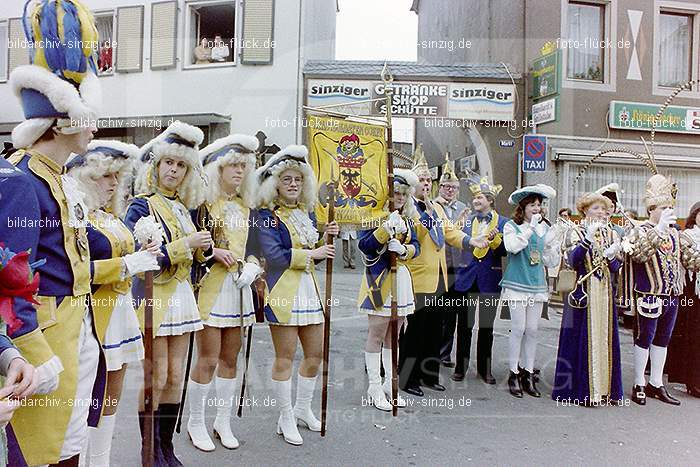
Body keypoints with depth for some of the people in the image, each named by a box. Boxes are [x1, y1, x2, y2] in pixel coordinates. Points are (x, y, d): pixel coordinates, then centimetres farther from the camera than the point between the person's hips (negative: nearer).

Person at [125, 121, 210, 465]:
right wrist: (185, 244, -18)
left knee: (175, 377, 11)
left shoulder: (183, 208, 13)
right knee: (157, 378, 0)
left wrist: (204, 247, -1)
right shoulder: (141, 206, -7)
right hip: (153, 296, -6)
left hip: (181, 295, 7)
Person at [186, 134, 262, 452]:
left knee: (230, 358, 12)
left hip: (238, 287, 6)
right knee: (208, 359, -1)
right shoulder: (202, 202, -6)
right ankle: (196, 424, 20)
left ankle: (223, 422, 27)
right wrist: (213, 252, -18)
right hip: (210, 285, -6)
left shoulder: (246, 207, 12)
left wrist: (251, 266, -5)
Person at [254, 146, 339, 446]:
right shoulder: (267, 215, -7)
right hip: (282, 292, -7)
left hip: (309, 289, 7)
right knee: (284, 358, 3)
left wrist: (328, 238, 0)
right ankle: (286, 419, 19)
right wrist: (311, 253, -13)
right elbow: (274, 255, -19)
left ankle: (303, 409, 33)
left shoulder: (307, 213, 14)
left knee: (315, 355, 13)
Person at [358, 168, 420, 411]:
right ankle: (375, 388, 11)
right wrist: (387, 228, -27)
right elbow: (365, 245, -17)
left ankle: (390, 384, 25)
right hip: (379, 280, -6)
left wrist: (404, 249, -16)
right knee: (376, 336, 0)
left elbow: (416, 246, 6)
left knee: (393, 336, 14)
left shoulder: (407, 218, 12)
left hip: (401, 279, 7)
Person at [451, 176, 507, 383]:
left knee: (487, 325, 8)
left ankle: (485, 368, 21)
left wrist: (494, 239, -17)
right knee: (464, 324, 3)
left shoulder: (502, 222, 4)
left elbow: (505, 251, -2)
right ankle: (461, 366, 16)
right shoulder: (466, 220, 10)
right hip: (467, 277, 1)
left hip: (490, 279, -1)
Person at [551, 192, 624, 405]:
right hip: (583, 293, -5)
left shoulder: (612, 234, 12)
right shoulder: (575, 233, -1)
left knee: (605, 339, 8)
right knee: (583, 340, -2)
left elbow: (616, 267, 6)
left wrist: (611, 255, -15)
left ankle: (604, 388, 19)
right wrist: (589, 237, -22)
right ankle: (581, 389, 7)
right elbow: (572, 261, -16)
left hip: (605, 294, 5)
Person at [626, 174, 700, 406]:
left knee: (662, 339, 13)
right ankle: (639, 385, 14)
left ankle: (656, 384, 25)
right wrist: (659, 228, -33)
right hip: (649, 297, -7)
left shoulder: (676, 235, 12)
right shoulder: (641, 231, -8)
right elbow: (638, 254, -29)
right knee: (645, 338, 2)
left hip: (672, 297, 7)